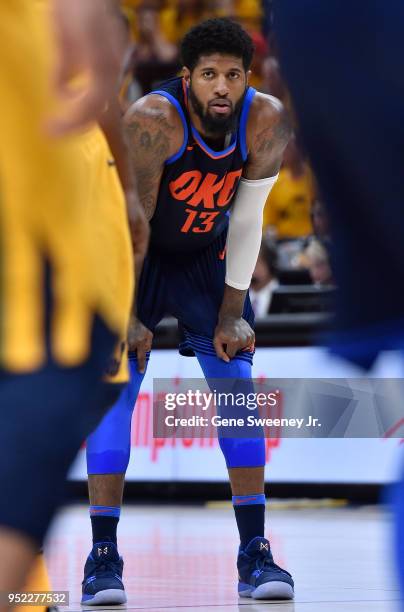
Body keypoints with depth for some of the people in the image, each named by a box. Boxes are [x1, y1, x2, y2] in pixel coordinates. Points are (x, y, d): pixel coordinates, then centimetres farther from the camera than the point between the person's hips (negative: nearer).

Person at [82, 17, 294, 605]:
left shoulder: (267, 123, -19)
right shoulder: (152, 120, -31)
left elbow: (247, 219, -8)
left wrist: (233, 310, -7)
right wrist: (128, 317, -20)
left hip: (207, 259, 3)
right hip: (132, 261, -3)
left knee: (239, 389, -6)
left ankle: (255, 554, -2)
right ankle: (103, 557, -11)